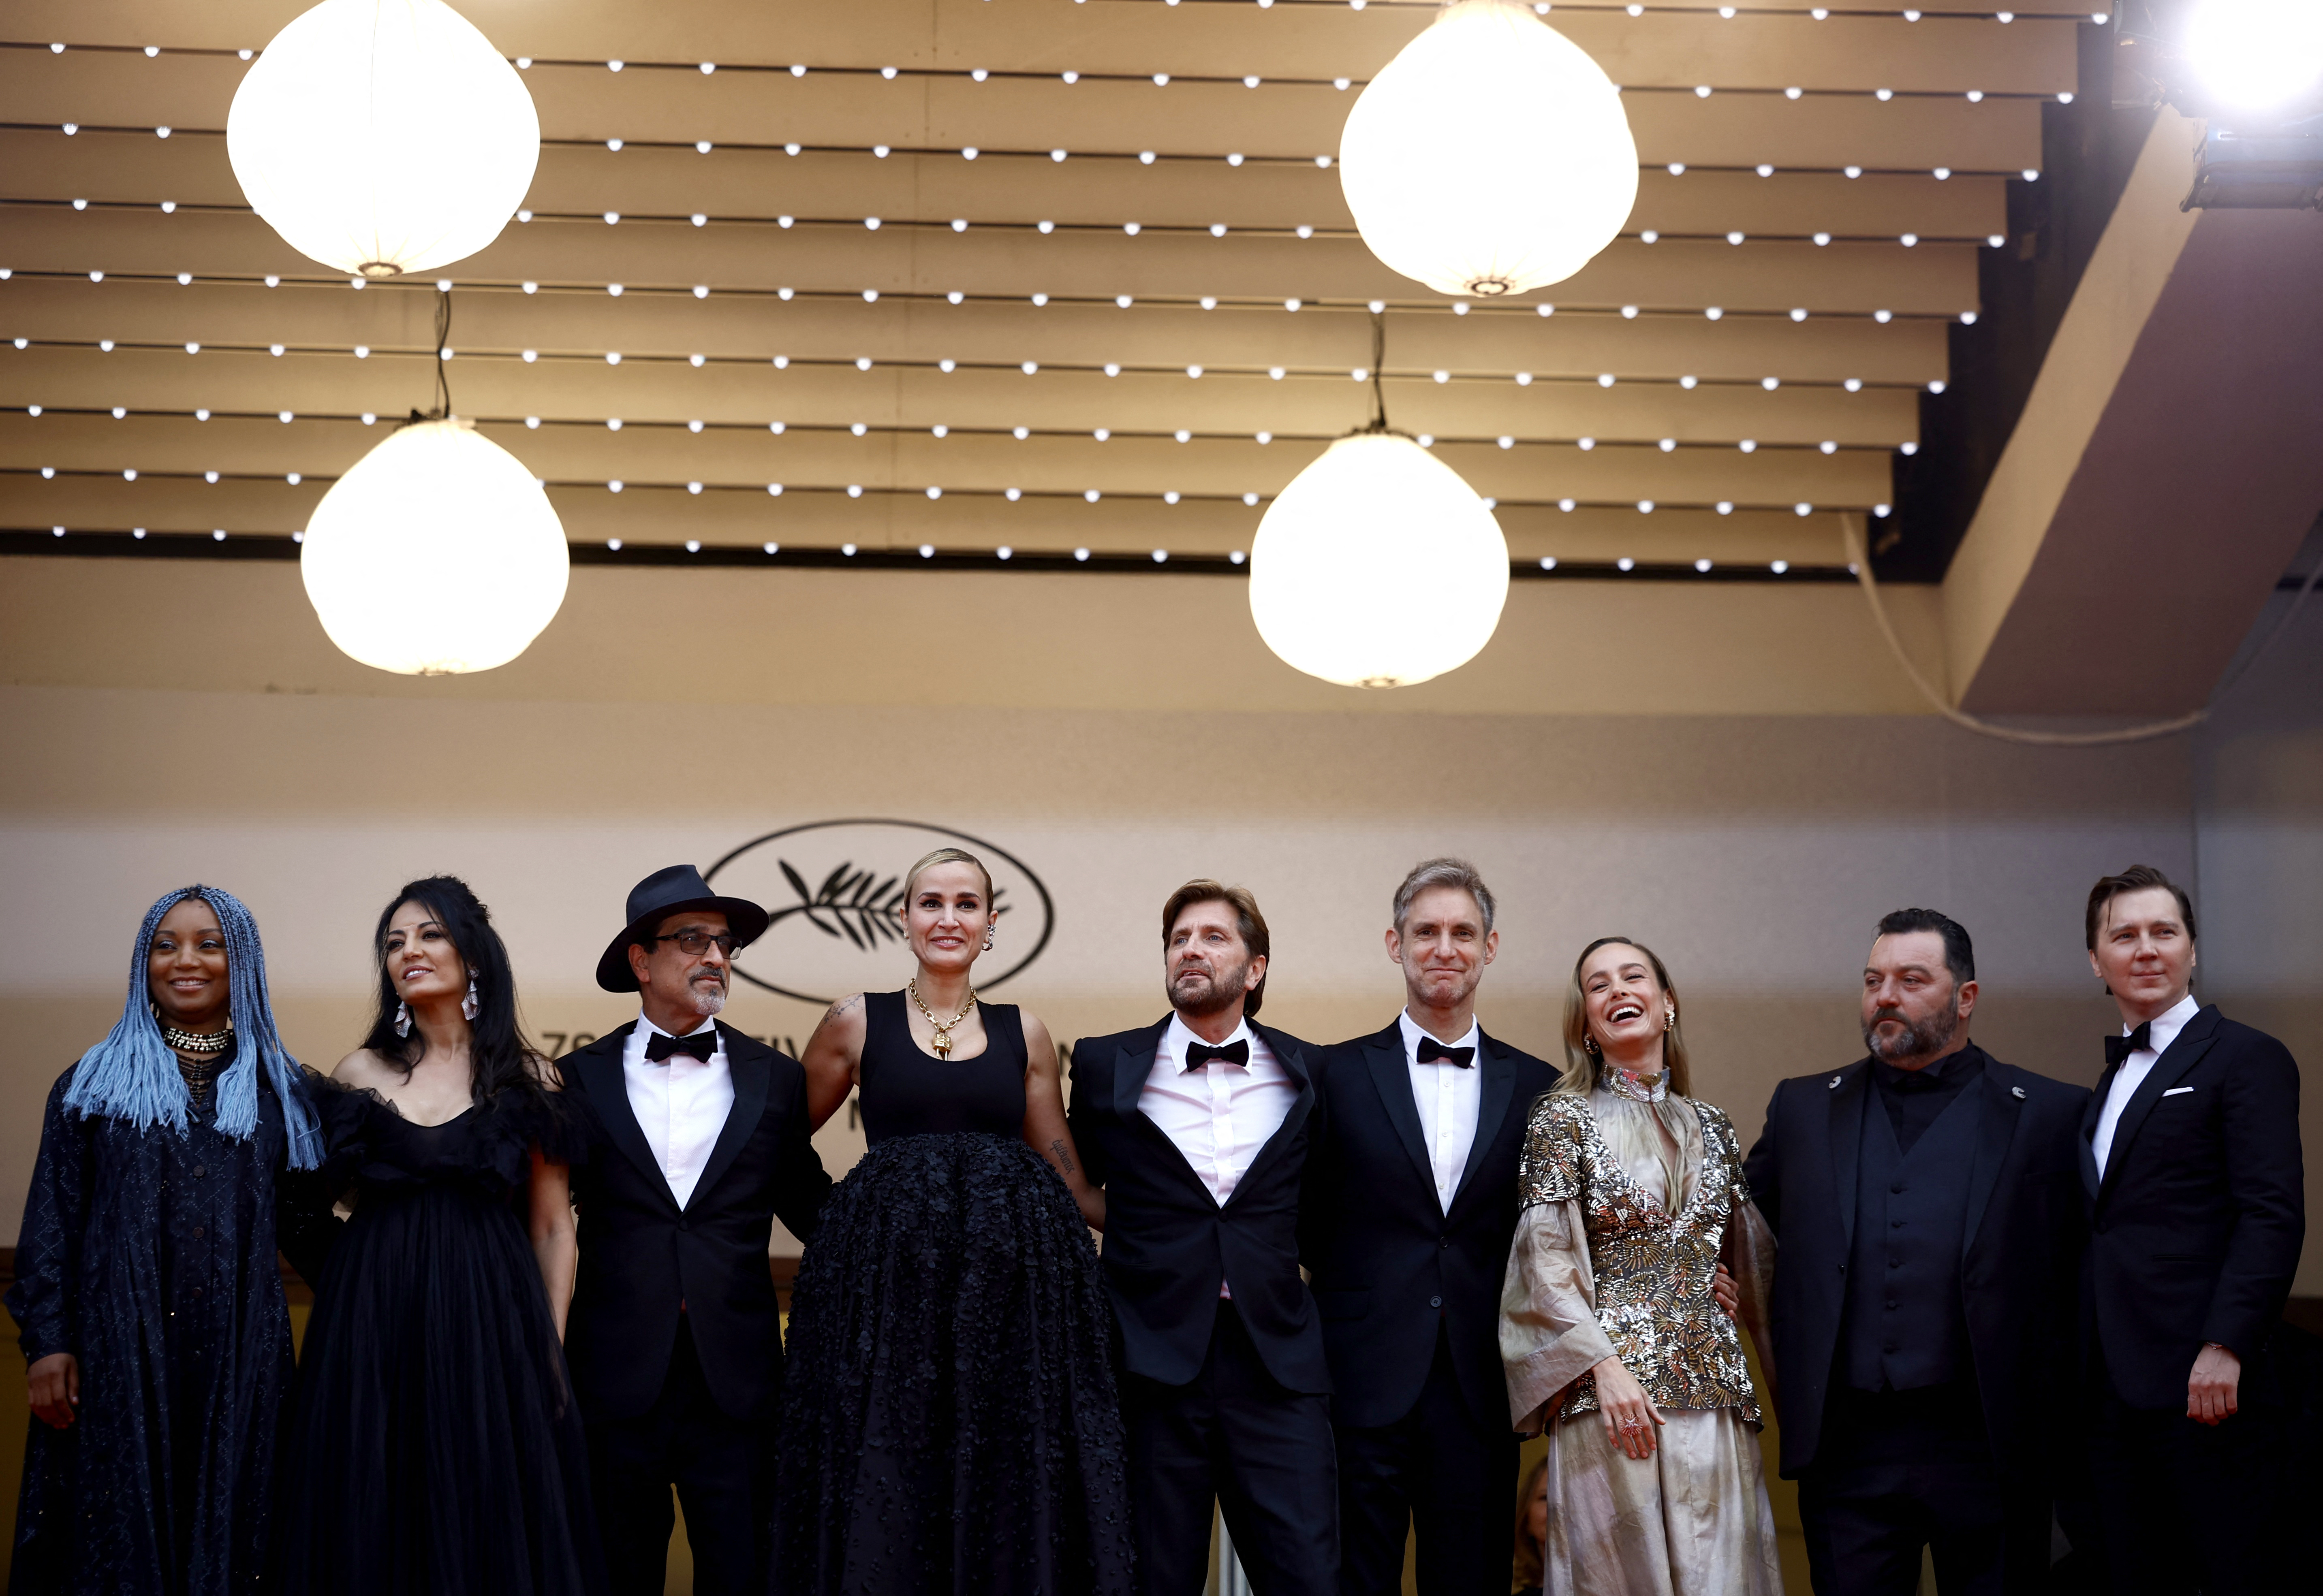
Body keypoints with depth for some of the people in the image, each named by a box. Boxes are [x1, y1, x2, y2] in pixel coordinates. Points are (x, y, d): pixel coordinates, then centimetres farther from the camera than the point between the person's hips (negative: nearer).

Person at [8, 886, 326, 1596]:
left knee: (229, 1526, 3)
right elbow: (51, 1223, 4)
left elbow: (300, 1219, 12)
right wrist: (47, 1343, -5)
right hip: (120, 1347, -1)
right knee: (124, 1526, 0)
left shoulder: (277, 1089, 11)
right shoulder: (94, 1085, 8)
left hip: (240, 1350, 1)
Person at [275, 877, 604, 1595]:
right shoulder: (360, 1074, 7)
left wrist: (551, 1349, -1)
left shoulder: (527, 1079, 4)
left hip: (491, 1327, -1)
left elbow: (552, 1228, 4)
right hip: (375, 1327, 1)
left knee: (491, 1518, 2)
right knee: (378, 1525, 5)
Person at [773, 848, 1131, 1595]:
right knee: (885, 1488, -1)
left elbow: (1067, 1179, 15)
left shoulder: (1024, 1034, 12)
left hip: (1011, 1282, 2)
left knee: (1009, 1490, 1)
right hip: (888, 1278, -2)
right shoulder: (857, 1021, 7)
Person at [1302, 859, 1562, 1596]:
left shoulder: (1535, 1087, 8)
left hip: (1480, 1392, 2)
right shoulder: (1340, 1075, 4)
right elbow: (1310, 1224, 5)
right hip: (1367, 1386, -2)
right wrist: (1366, 1299, -1)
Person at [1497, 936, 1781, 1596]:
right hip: (1610, 1389, -4)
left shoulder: (1711, 1127, 15)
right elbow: (1546, 1258, -5)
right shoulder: (1563, 1118, 1)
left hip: (1713, 1387, 4)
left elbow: (1750, 1261, 20)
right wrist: (1605, 1364, -15)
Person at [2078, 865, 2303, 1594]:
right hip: (2118, 1391, 7)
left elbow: (2274, 1215, -12)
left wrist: (2224, 1349, -21)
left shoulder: (2246, 1058, -2)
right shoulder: (2114, 1079, 21)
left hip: (2205, 1386, -7)